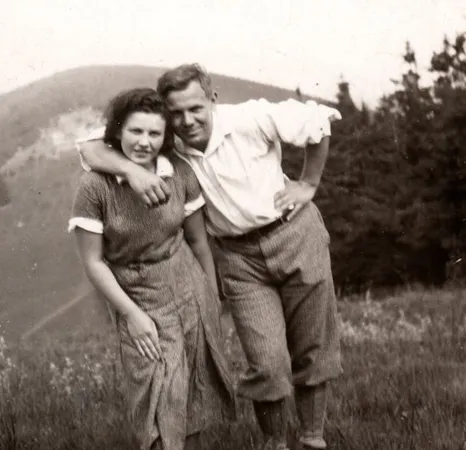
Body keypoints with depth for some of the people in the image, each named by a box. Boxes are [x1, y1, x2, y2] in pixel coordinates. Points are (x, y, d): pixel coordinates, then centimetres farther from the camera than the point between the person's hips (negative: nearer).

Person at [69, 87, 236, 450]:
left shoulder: (181, 174, -7)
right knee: (161, 401, -8)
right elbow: (93, 260, -10)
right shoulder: (95, 185, -15)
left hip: (191, 293, 3)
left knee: (196, 397, 12)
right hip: (138, 300, -3)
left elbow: (198, 240, 5)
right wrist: (132, 315, -11)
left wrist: (213, 299, 10)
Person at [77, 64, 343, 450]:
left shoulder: (251, 119, -16)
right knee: (267, 362, -7)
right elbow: (90, 148, -16)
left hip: (296, 234, -1)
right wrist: (132, 170, -34)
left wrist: (308, 184, -4)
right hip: (239, 257, 1)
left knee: (313, 350, 8)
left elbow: (320, 121, -7)